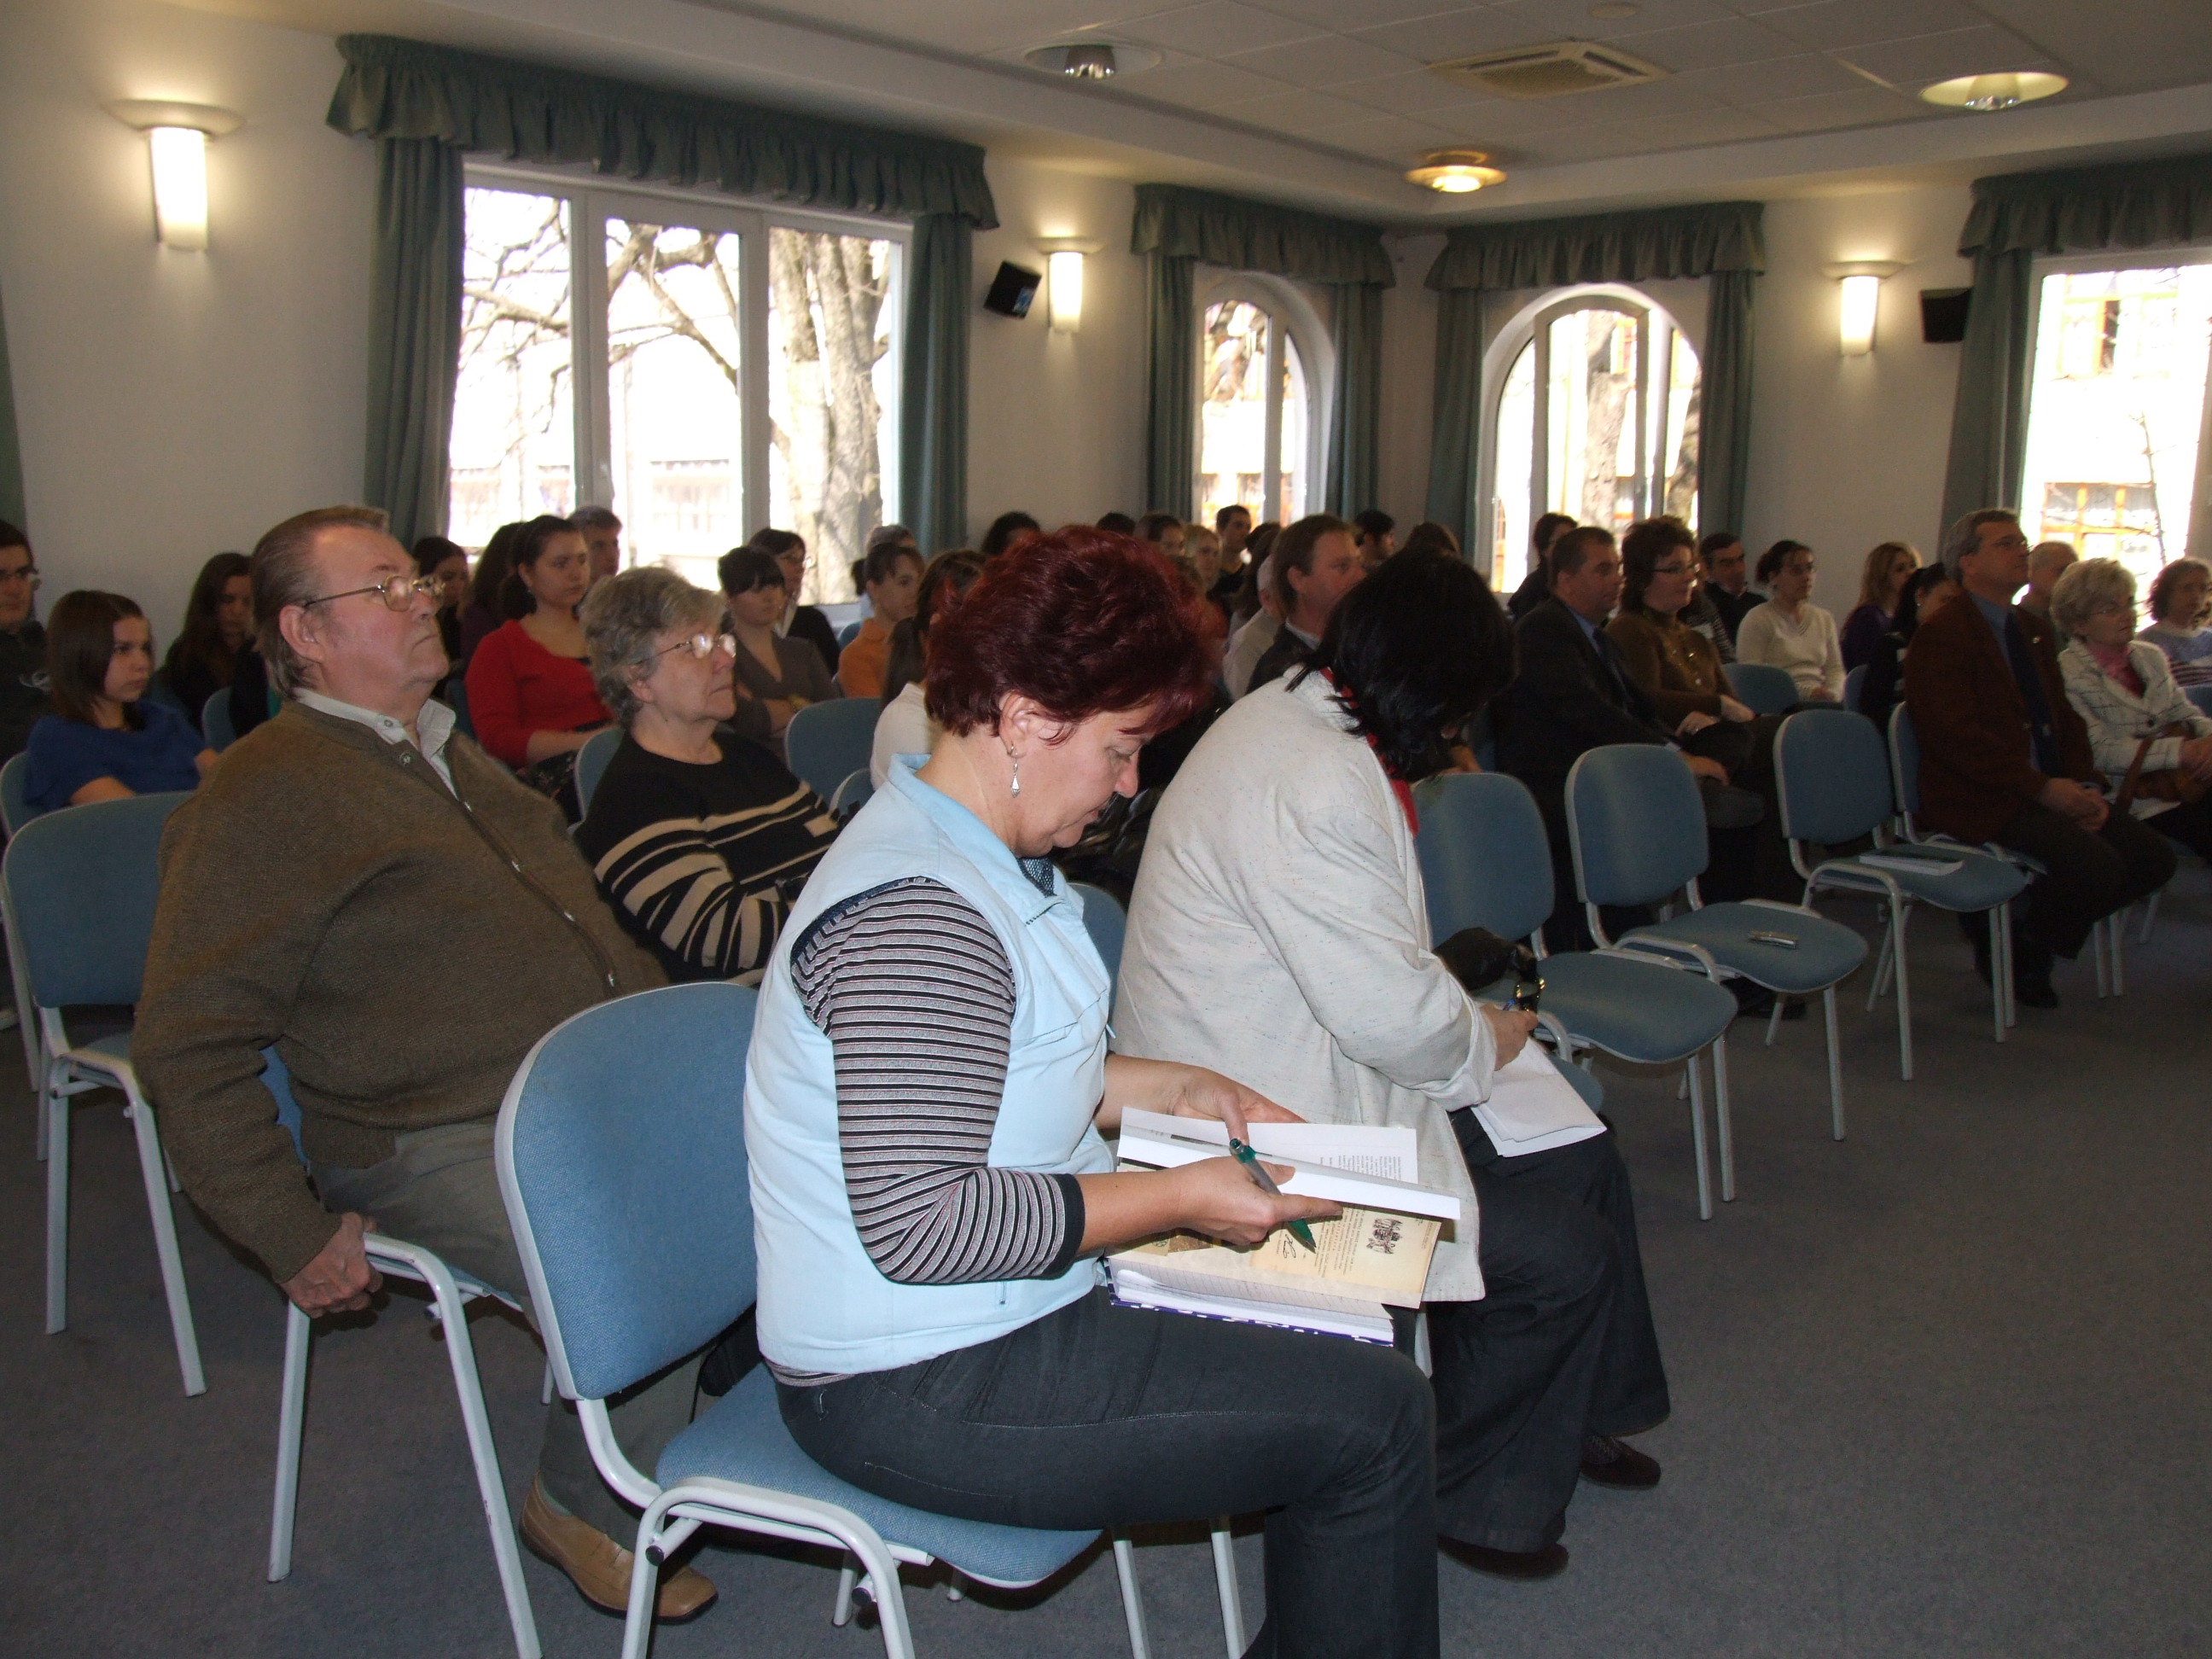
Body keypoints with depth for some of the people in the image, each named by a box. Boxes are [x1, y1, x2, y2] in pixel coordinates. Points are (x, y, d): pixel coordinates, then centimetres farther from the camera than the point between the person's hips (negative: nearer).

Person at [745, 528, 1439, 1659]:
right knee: (1375, 1418, -11)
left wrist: (1171, 1090, 8)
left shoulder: (968, 853, 8)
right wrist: (1179, 1200, -22)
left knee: (1341, 1349, 13)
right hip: (916, 1392, -10)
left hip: (987, 1321, 11)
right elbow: (917, 1224, -28)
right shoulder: (917, 918, -26)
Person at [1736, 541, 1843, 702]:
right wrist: (1807, 693, -14)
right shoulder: (1757, 620, 1)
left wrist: (1832, 692, -4)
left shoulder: (1824, 619, 22)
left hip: (1821, 703, 7)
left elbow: (1835, 669, 20)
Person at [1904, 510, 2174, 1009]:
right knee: (2097, 865, -25)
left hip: (2051, 791, 9)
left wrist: (2085, 787, 0)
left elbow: (2065, 717, 18)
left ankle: (2033, 937, 13)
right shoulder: (1942, 634, -11)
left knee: (2153, 858, -3)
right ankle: (2018, 954, 1)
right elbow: (1960, 736, -20)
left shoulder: (2035, 630, 18)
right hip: (1978, 800, -9)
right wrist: (2044, 788, -20)